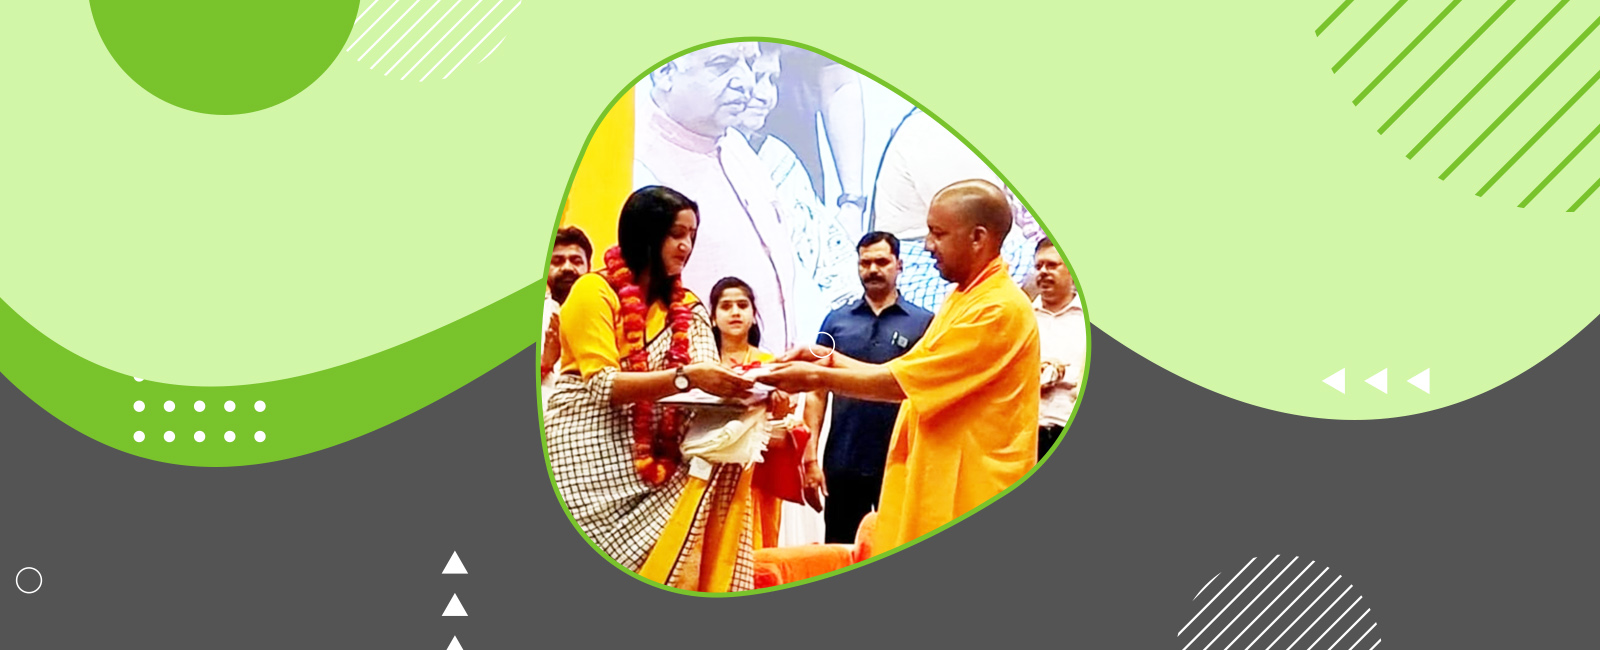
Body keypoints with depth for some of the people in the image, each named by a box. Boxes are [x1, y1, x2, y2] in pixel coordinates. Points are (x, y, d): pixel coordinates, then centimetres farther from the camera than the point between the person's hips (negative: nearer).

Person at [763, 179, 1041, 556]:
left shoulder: (999, 308, -17)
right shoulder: (961, 300, 18)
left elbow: (903, 381, -17)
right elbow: (904, 377, 16)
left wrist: (816, 377, -8)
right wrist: (831, 360, 6)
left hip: (968, 498, -10)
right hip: (934, 485, 10)